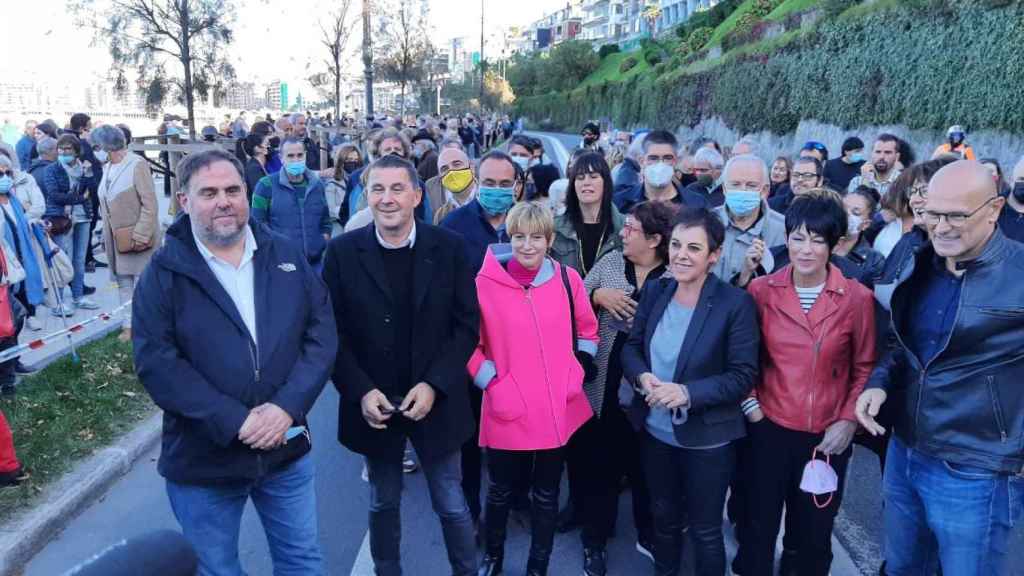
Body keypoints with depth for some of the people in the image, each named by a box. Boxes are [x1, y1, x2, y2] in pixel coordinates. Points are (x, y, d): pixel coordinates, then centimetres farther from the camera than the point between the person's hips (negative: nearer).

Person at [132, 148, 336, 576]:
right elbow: (155, 361, -14)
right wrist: (235, 420, -22)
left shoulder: (287, 257, 1)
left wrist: (288, 406, -17)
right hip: (202, 460, -2)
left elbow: (322, 333, -3)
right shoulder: (163, 274, -7)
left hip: (286, 448, 2)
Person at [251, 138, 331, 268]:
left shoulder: (317, 184, 10)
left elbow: (326, 221, 17)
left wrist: (323, 246, 6)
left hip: (315, 261, 4)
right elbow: (258, 223, -3)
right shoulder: (266, 185, -3)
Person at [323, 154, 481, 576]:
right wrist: (361, 391, -14)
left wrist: (433, 385, -15)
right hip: (374, 405, 1)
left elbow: (468, 324, -5)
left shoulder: (448, 248, -5)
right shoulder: (343, 252, -4)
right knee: (383, 504, 18)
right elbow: (332, 331, -3)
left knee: (451, 505, 12)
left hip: (435, 402, 0)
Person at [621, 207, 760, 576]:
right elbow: (631, 347, 4)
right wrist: (642, 377, -18)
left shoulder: (736, 303, -17)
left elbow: (744, 376, -17)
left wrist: (687, 393, -28)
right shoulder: (655, 291, -3)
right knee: (664, 517, 25)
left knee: (705, 530, 15)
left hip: (707, 439, -4)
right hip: (655, 432, 5)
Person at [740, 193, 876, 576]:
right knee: (760, 527, 14)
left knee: (814, 533, 18)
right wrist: (750, 404, -3)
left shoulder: (857, 297, -8)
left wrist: (849, 421, -6)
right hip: (769, 428, 0)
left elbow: (865, 367, 1)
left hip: (828, 436, 0)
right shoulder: (761, 290, -6)